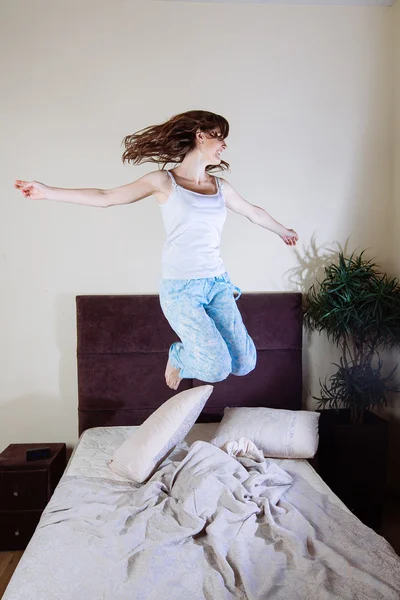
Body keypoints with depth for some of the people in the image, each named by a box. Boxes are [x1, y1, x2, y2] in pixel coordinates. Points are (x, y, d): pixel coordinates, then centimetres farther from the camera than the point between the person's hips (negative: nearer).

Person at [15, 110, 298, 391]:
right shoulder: (164, 181, -2)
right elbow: (106, 197, -3)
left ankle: (199, 342, 29)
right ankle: (179, 355, 20)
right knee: (216, 368, -14)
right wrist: (48, 192, -8)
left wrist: (282, 230, 42)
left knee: (244, 364, 0)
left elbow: (253, 211, 28)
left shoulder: (221, 186, 11)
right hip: (181, 287, -5)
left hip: (217, 283, 5)